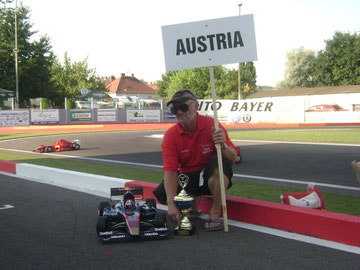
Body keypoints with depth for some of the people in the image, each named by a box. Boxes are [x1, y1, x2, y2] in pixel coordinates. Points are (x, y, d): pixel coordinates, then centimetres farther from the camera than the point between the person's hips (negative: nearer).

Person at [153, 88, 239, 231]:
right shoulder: (170, 135, -13)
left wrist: (223, 146, -42)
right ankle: (194, 199, 11)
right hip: (187, 178, 2)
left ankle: (215, 212, -20)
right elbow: (170, 171, -22)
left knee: (219, 161, -34)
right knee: (161, 194, -23)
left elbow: (233, 159, -19)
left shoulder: (211, 125, -16)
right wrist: (171, 204, -33)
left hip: (212, 176, -2)